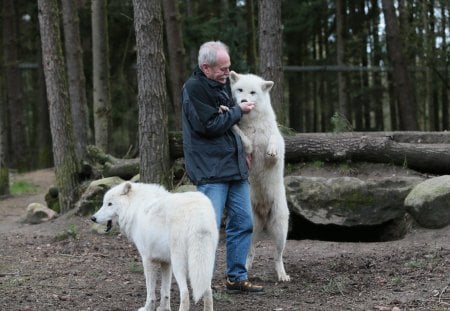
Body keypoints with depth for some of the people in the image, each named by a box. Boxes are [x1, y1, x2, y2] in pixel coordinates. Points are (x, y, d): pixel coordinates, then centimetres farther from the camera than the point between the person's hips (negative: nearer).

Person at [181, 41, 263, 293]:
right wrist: (238, 110, -8)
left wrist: (241, 150, 13)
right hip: (210, 169, -9)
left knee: (243, 223, 9)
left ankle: (237, 277, 18)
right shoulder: (194, 88, -11)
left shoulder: (223, 84, 16)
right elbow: (209, 125, -19)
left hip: (234, 167, 9)